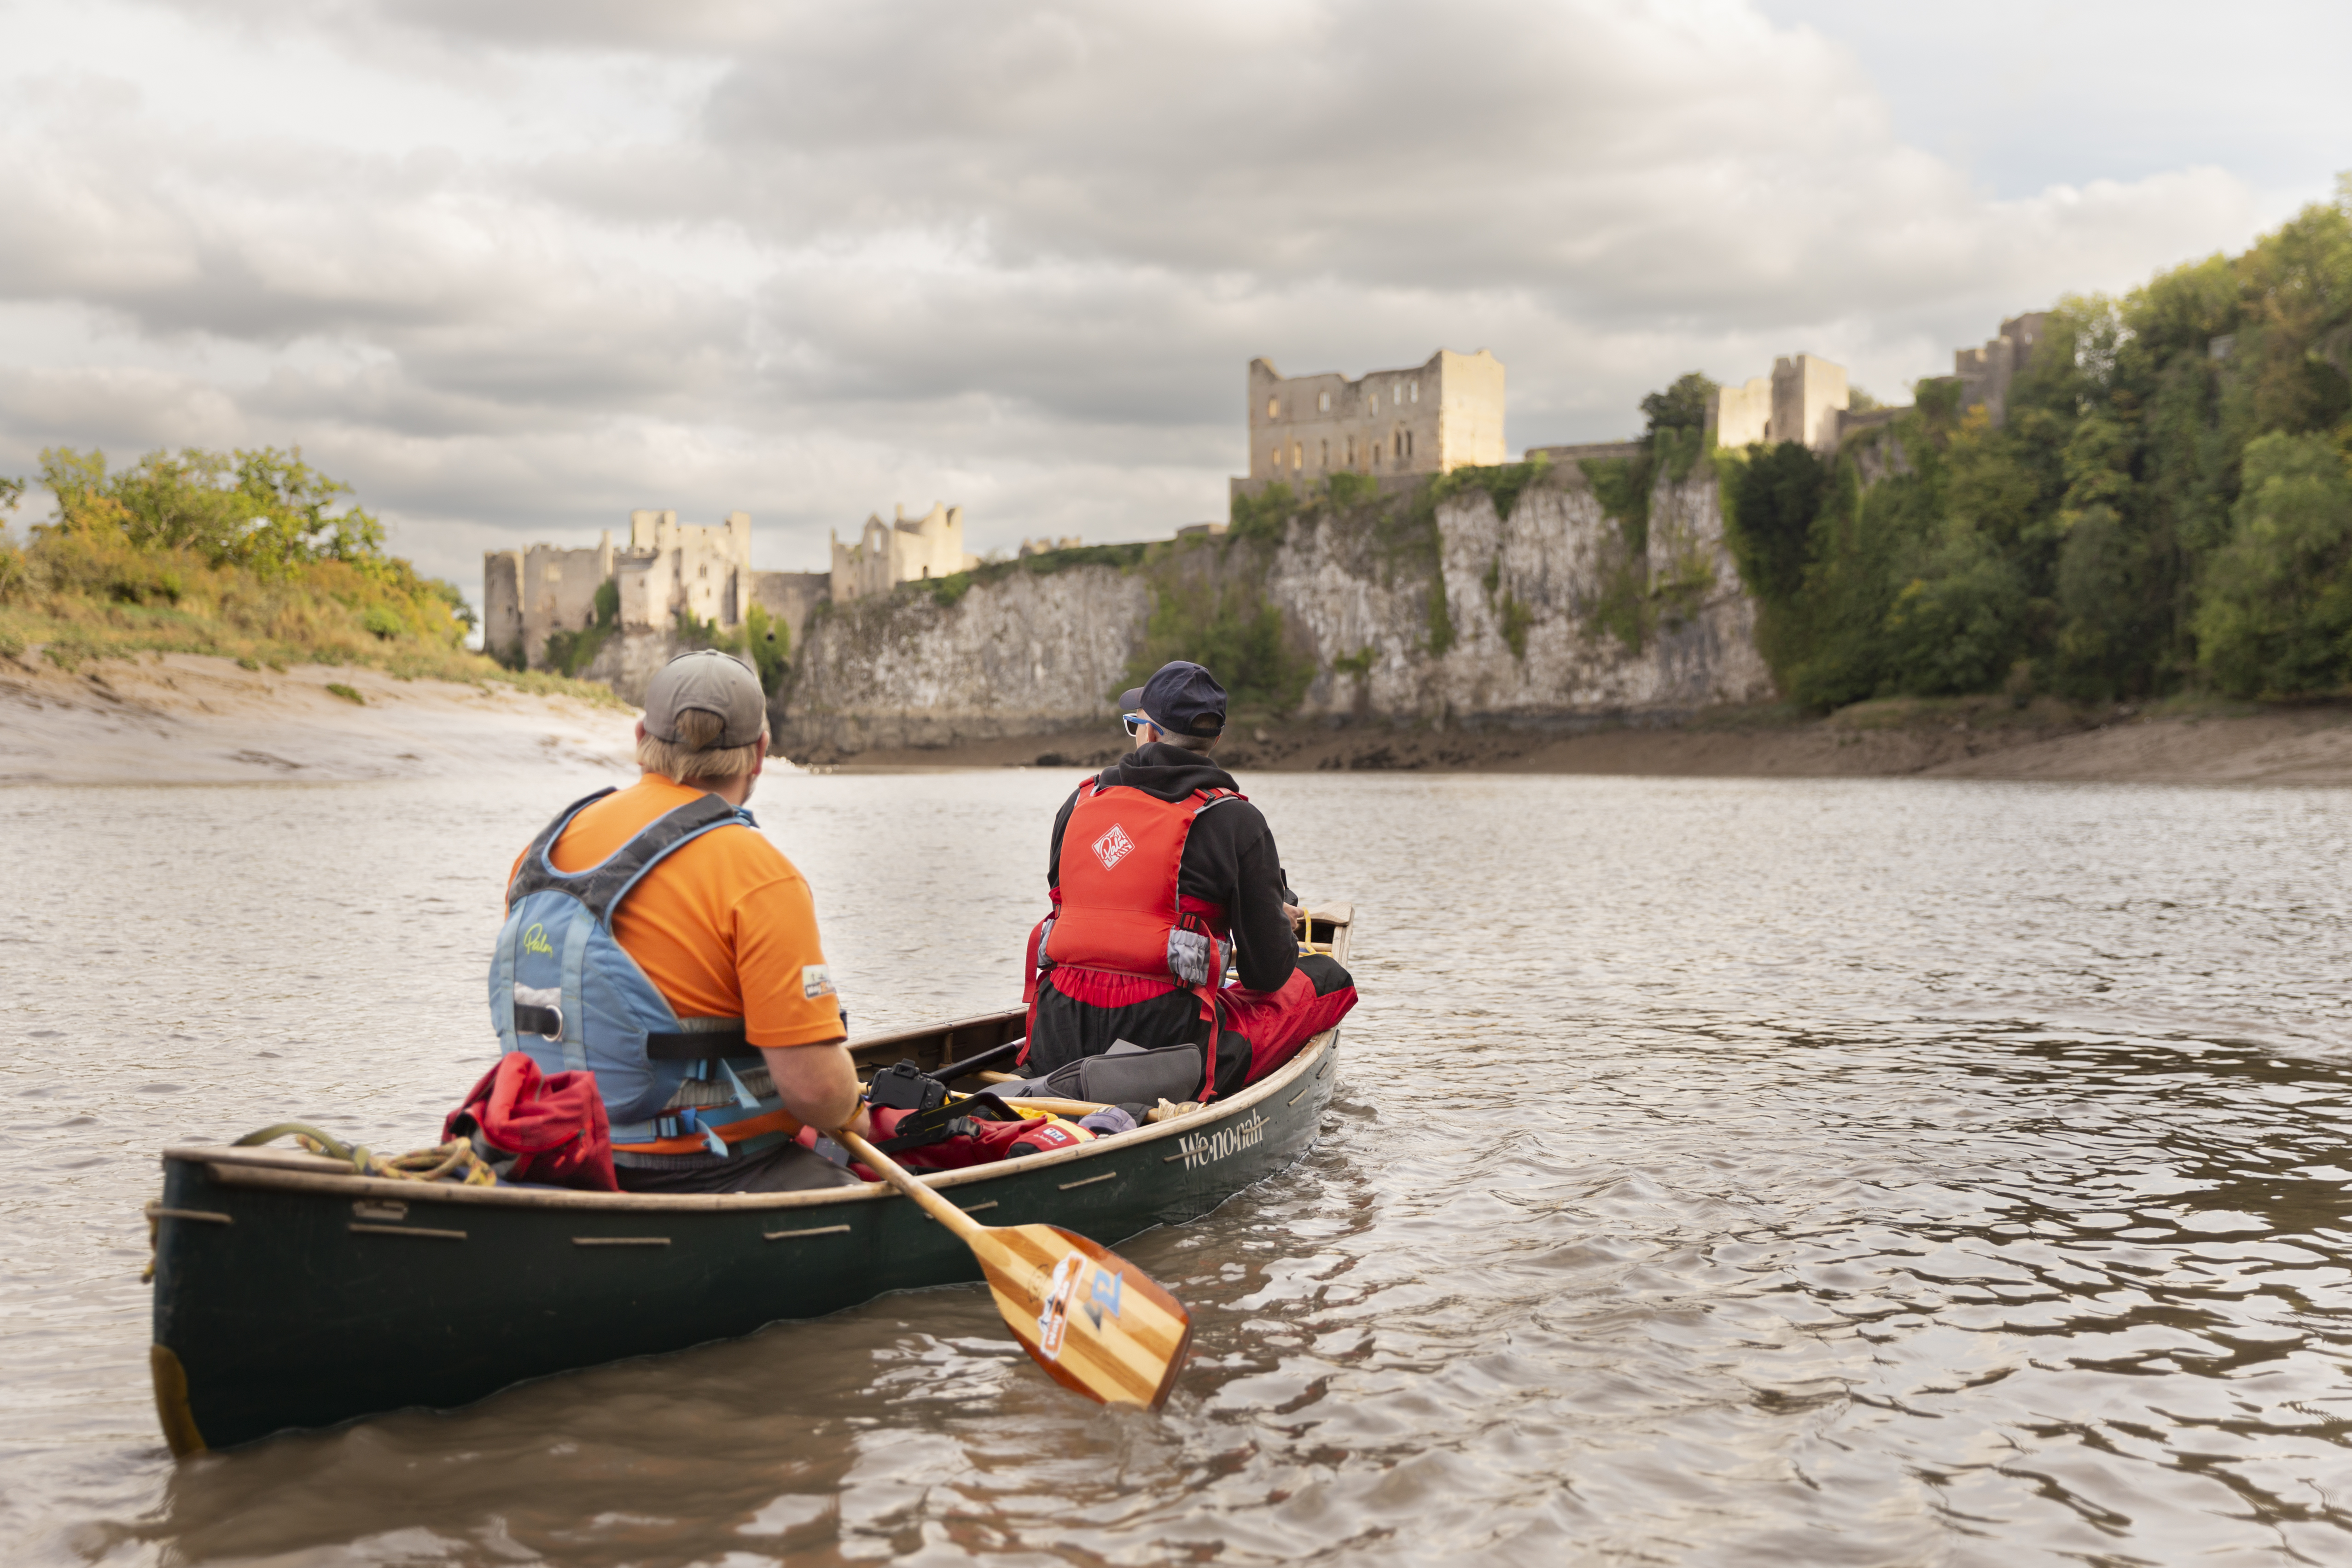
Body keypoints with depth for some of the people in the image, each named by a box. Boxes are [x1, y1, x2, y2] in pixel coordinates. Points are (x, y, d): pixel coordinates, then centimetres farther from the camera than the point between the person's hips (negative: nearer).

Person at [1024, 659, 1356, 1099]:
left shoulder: (1080, 803, 9)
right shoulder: (1236, 820, -5)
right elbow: (1269, 973, -3)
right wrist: (1284, 925, 22)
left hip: (1058, 1046, 5)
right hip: (1169, 1042, -5)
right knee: (1328, 977, 13)